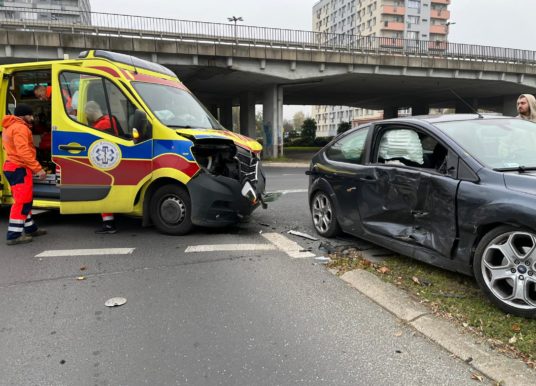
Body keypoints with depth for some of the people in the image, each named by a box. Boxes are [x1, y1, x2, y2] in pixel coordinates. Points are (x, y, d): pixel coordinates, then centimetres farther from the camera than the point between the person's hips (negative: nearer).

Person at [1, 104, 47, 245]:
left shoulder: (9, 127, 21)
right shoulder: (20, 128, -14)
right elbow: (23, 151, -25)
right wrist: (38, 168, -29)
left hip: (12, 167, 11)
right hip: (19, 168, -11)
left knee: (24, 200, 18)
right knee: (22, 202, -10)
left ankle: (30, 228, 28)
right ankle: (14, 235, -10)